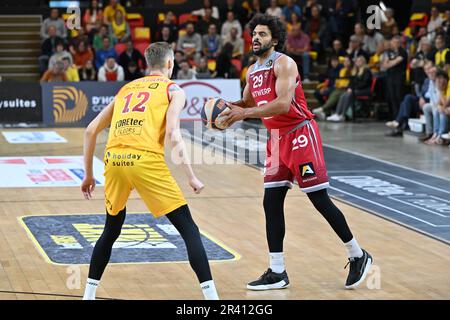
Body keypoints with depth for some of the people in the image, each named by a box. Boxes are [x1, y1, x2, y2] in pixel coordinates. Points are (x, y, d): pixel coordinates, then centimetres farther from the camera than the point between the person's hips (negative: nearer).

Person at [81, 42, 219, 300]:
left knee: (112, 230, 26)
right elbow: (173, 133, -3)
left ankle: (89, 294, 27)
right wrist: (191, 177, -3)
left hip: (113, 160, 5)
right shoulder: (173, 90, 14)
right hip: (146, 160, -5)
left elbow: (91, 130, 24)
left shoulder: (126, 89, 28)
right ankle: (211, 295, -7)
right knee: (189, 229, 2)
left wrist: (89, 175, 31)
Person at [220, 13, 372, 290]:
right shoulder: (253, 71, 12)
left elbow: (283, 104, -26)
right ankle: (277, 273, 8)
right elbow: (247, 104, 25)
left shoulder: (284, 63, -14)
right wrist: (228, 107, 3)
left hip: (301, 135, -8)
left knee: (320, 200, -5)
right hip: (277, 139, 8)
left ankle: (358, 256, 11)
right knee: (271, 203, 3)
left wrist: (245, 113, -26)